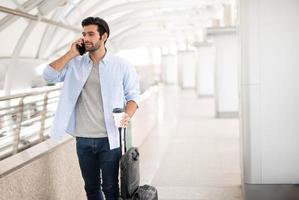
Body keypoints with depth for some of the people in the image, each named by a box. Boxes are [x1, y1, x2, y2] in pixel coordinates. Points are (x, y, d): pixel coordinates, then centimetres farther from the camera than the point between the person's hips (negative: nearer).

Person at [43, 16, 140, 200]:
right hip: (83, 139, 3)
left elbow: (133, 95, 0)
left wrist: (127, 116, -19)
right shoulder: (75, 64, 5)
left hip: (110, 139, -3)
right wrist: (71, 54, -7)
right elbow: (49, 76, -4)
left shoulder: (122, 65, -2)